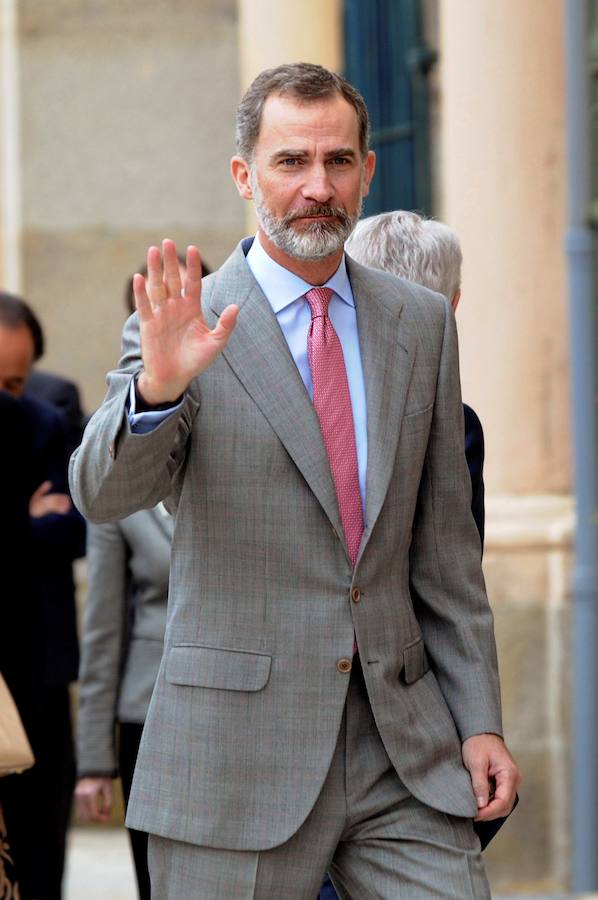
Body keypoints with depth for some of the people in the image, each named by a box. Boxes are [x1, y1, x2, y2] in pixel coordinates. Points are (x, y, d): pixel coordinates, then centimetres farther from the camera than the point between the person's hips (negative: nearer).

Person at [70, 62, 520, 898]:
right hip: (237, 751, -3)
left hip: (406, 748, 3)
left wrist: (479, 720, 8)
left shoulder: (421, 322, 10)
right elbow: (104, 493, -16)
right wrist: (159, 386, -35)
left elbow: (444, 541, 12)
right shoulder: (187, 332, -3)